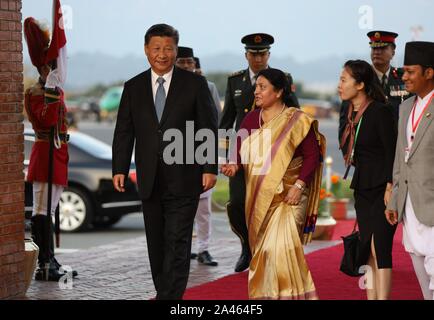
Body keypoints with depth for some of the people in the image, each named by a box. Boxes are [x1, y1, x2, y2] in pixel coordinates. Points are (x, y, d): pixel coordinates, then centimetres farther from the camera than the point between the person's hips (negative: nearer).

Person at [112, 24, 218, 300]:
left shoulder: (195, 84, 0)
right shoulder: (133, 88, 8)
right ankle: (164, 292, 20)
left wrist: (210, 168, -8)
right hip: (150, 181, 4)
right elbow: (124, 132, 7)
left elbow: (209, 129, -2)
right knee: (156, 243, 10)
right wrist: (119, 169, -3)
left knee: (177, 242, -9)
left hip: (183, 179, -4)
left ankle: (170, 296, -11)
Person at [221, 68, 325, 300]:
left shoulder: (296, 121, -5)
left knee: (279, 248, -15)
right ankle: (264, 295, 18)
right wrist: (234, 165, -15)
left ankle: (292, 294, -4)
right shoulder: (251, 119, 8)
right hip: (258, 198, 5)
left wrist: (299, 185, -16)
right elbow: (240, 150, 7)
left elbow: (312, 155, -7)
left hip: (287, 197, -5)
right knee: (262, 250, 7)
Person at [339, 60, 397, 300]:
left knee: (379, 248, -13)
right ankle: (371, 296, 12)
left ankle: (383, 296, -14)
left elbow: (392, 152, -15)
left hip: (382, 188, -8)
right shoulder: (352, 115, 11)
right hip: (362, 188, 8)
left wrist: (390, 188, -20)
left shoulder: (380, 111, -13)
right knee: (368, 250, 9)